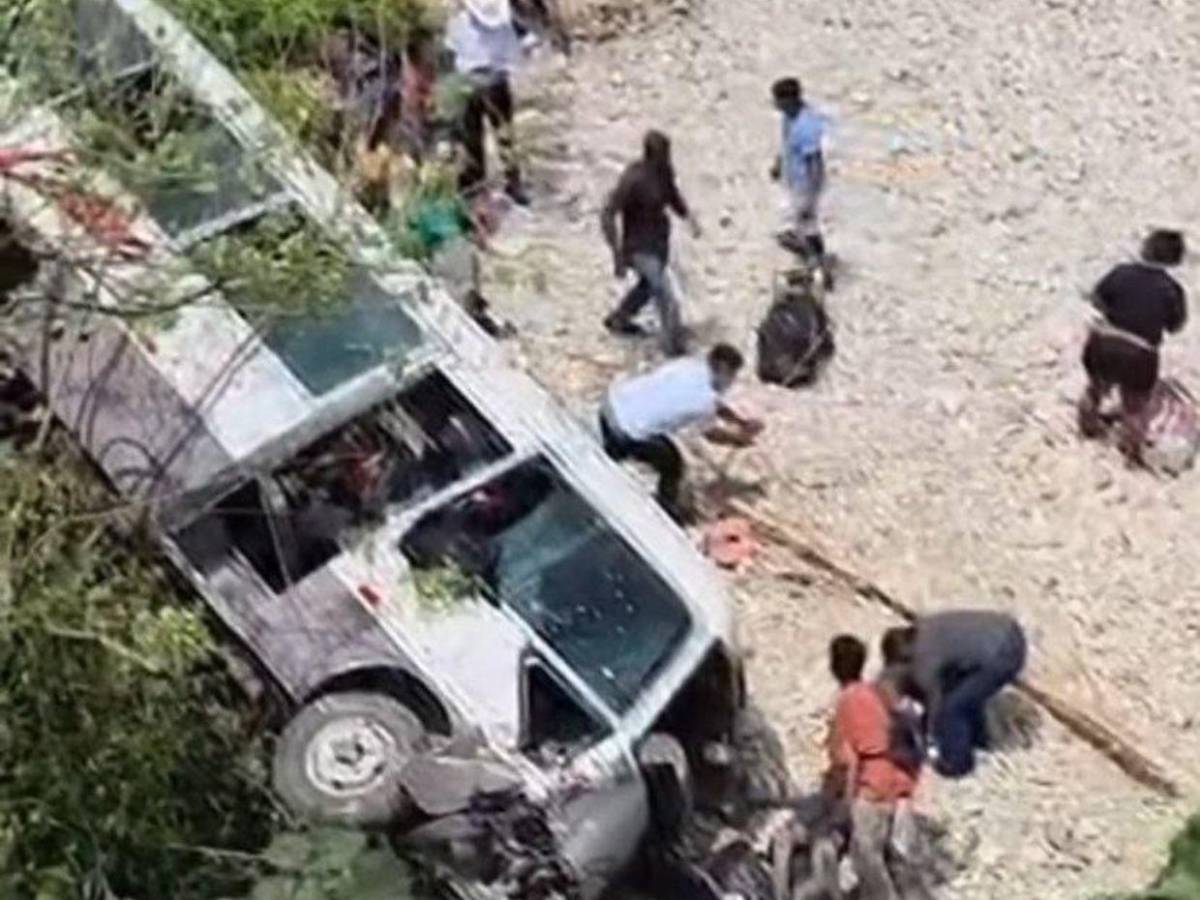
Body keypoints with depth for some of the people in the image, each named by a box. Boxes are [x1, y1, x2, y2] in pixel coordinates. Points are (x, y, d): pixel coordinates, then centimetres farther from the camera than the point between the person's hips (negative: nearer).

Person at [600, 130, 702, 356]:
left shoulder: (665, 170, -7)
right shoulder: (632, 180, -30)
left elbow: (673, 196, 13)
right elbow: (607, 216, -27)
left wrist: (690, 217, -5)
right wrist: (618, 257, -27)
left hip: (660, 241, 9)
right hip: (641, 249, -9)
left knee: (649, 285, 30)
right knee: (667, 300, -9)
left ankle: (617, 319, 54)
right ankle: (675, 351, 5)